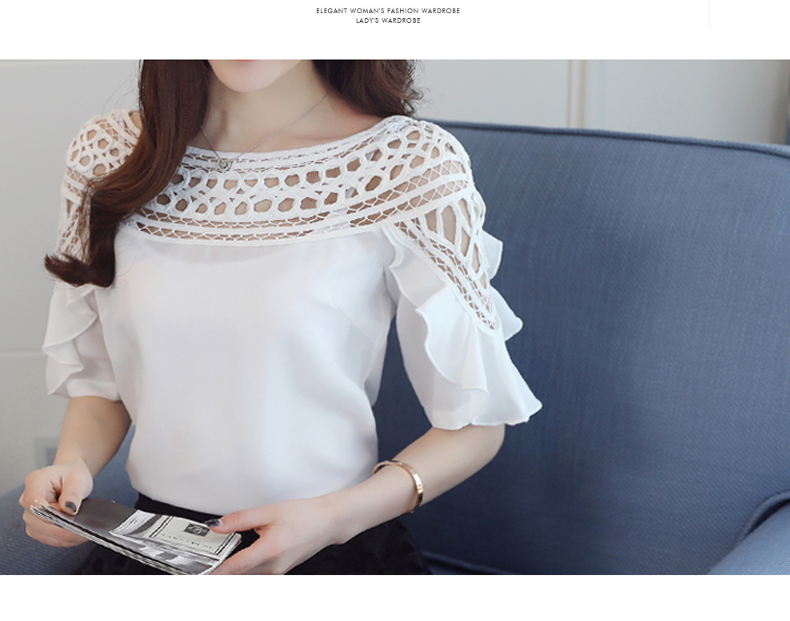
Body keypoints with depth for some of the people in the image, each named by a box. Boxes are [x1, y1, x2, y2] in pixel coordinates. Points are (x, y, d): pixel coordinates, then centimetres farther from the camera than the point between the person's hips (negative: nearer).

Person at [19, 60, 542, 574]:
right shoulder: (107, 154, 4)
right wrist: (74, 464, -7)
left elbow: (476, 422, -4)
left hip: (336, 550, -2)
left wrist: (332, 518, -17)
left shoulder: (414, 162, -9)